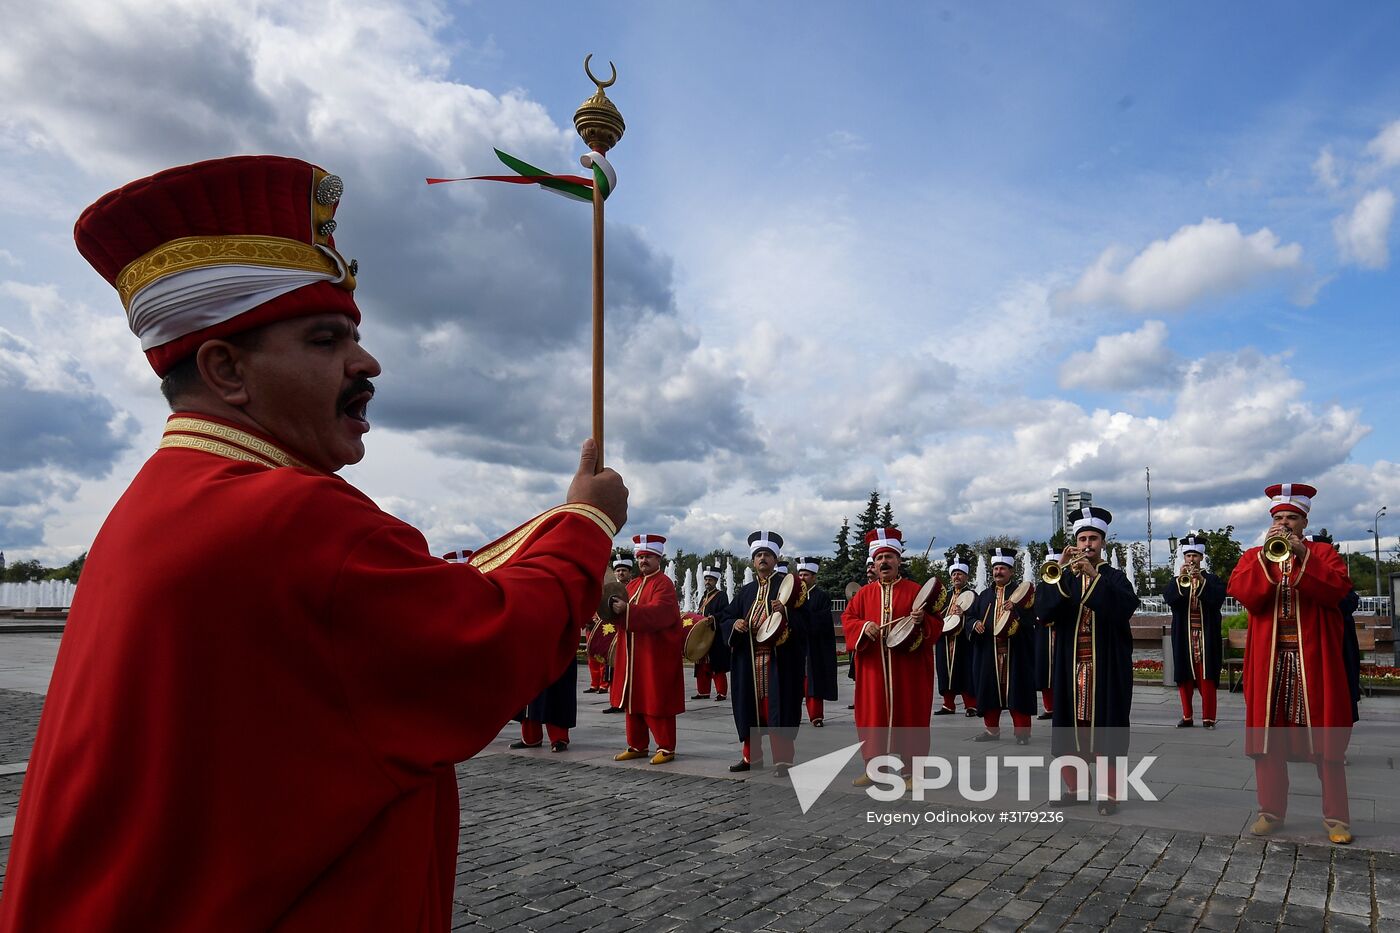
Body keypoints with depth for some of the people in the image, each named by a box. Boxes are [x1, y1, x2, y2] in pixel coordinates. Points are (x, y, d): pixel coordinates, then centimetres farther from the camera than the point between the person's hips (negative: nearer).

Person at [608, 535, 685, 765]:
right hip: (633, 656, 8)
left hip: (656, 656, -7)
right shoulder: (633, 584, 15)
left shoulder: (663, 583, -9)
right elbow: (624, 612, 9)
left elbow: (660, 613, -25)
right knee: (633, 700, 11)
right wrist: (614, 608, -14)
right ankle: (637, 746, 21)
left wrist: (627, 610, -33)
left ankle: (666, 748, 8)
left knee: (656, 702, -2)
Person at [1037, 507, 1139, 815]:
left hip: (1107, 666, -3)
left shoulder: (1115, 577, 3)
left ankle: (1108, 793, 4)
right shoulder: (1065, 578, 9)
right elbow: (1046, 610, -7)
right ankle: (1074, 787, 17)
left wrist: (1094, 575, -26)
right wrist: (1063, 573, -18)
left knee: (1104, 726, -2)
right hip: (1072, 666, 3)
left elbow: (1127, 607, -18)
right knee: (1072, 726, 6)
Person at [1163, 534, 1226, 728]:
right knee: (1184, 676, 2)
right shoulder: (1176, 581, 10)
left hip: (1206, 636, -2)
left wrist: (1201, 580, -25)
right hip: (1183, 637, 2)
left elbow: (1218, 598, -12)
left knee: (1207, 676, -4)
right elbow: (1168, 598, -9)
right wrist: (1181, 578, -23)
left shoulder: (1212, 580, 7)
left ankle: (1208, 717, 1)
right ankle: (1187, 716, 9)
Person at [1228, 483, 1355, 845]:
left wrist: (1302, 553, -20)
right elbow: (1243, 594, -8)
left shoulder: (1323, 552, 7)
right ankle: (1271, 811, 12)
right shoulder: (1253, 556, 10)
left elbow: (1338, 589, -12)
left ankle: (1336, 818, 10)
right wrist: (1265, 556, -17)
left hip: (1314, 659, -1)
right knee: (1267, 733, 3)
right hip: (1269, 660, 1)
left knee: (1325, 734, 1)